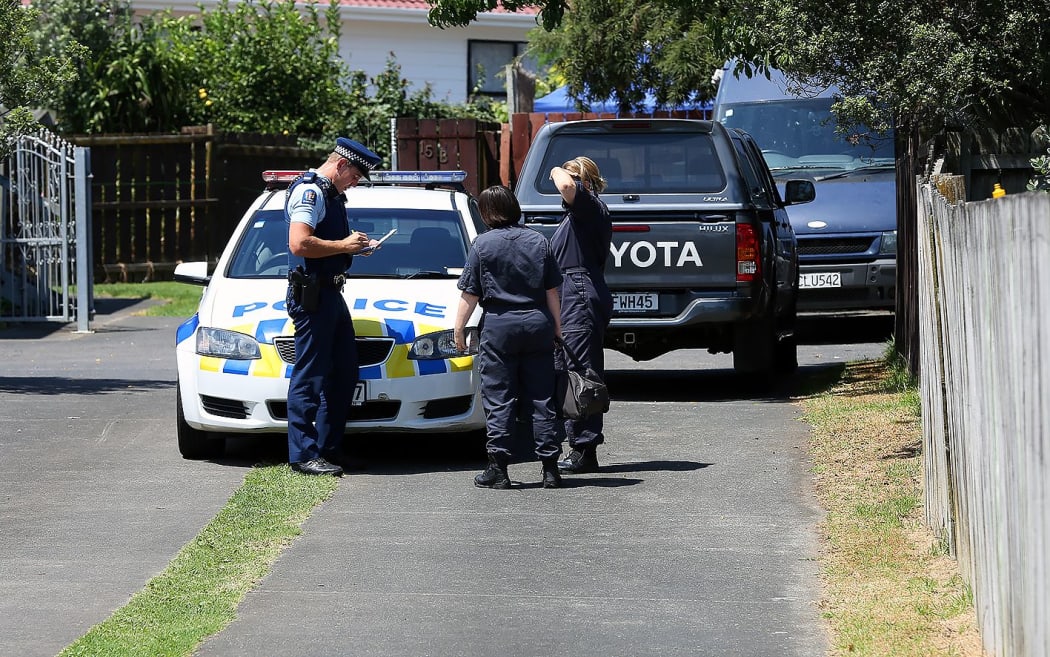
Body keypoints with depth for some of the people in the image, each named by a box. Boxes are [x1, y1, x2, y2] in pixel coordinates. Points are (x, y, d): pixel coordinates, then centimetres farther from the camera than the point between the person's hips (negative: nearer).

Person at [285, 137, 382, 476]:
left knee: (345, 372, 11)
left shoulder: (331, 194, 20)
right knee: (309, 376, -8)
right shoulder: (309, 191, -12)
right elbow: (299, 244, -24)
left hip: (331, 294, 11)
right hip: (311, 295, -11)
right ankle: (303, 454, -6)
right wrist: (343, 245, -15)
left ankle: (328, 449, 16)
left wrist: (355, 244, 14)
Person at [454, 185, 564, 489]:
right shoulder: (539, 241, 7)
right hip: (538, 324, 3)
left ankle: (498, 468, -4)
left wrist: (459, 328, 6)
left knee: (499, 399, 0)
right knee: (541, 398, 6)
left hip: (499, 327, -3)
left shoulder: (483, 244, -4)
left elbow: (470, 295, -4)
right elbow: (552, 292, 10)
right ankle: (550, 467, 6)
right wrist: (557, 328, 19)